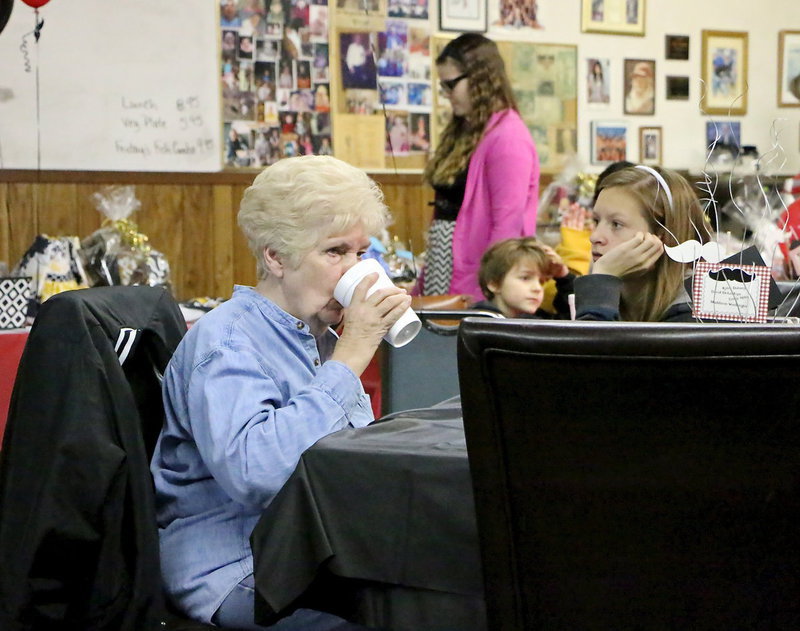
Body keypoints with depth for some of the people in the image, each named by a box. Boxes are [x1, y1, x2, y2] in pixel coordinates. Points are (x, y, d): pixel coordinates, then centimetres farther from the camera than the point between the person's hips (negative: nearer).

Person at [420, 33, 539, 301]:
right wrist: (424, 280, 14)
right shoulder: (464, 132, 16)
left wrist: (488, 293, -19)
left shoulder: (508, 138, -14)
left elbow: (507, 227, -18)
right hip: (440, 275, 8)